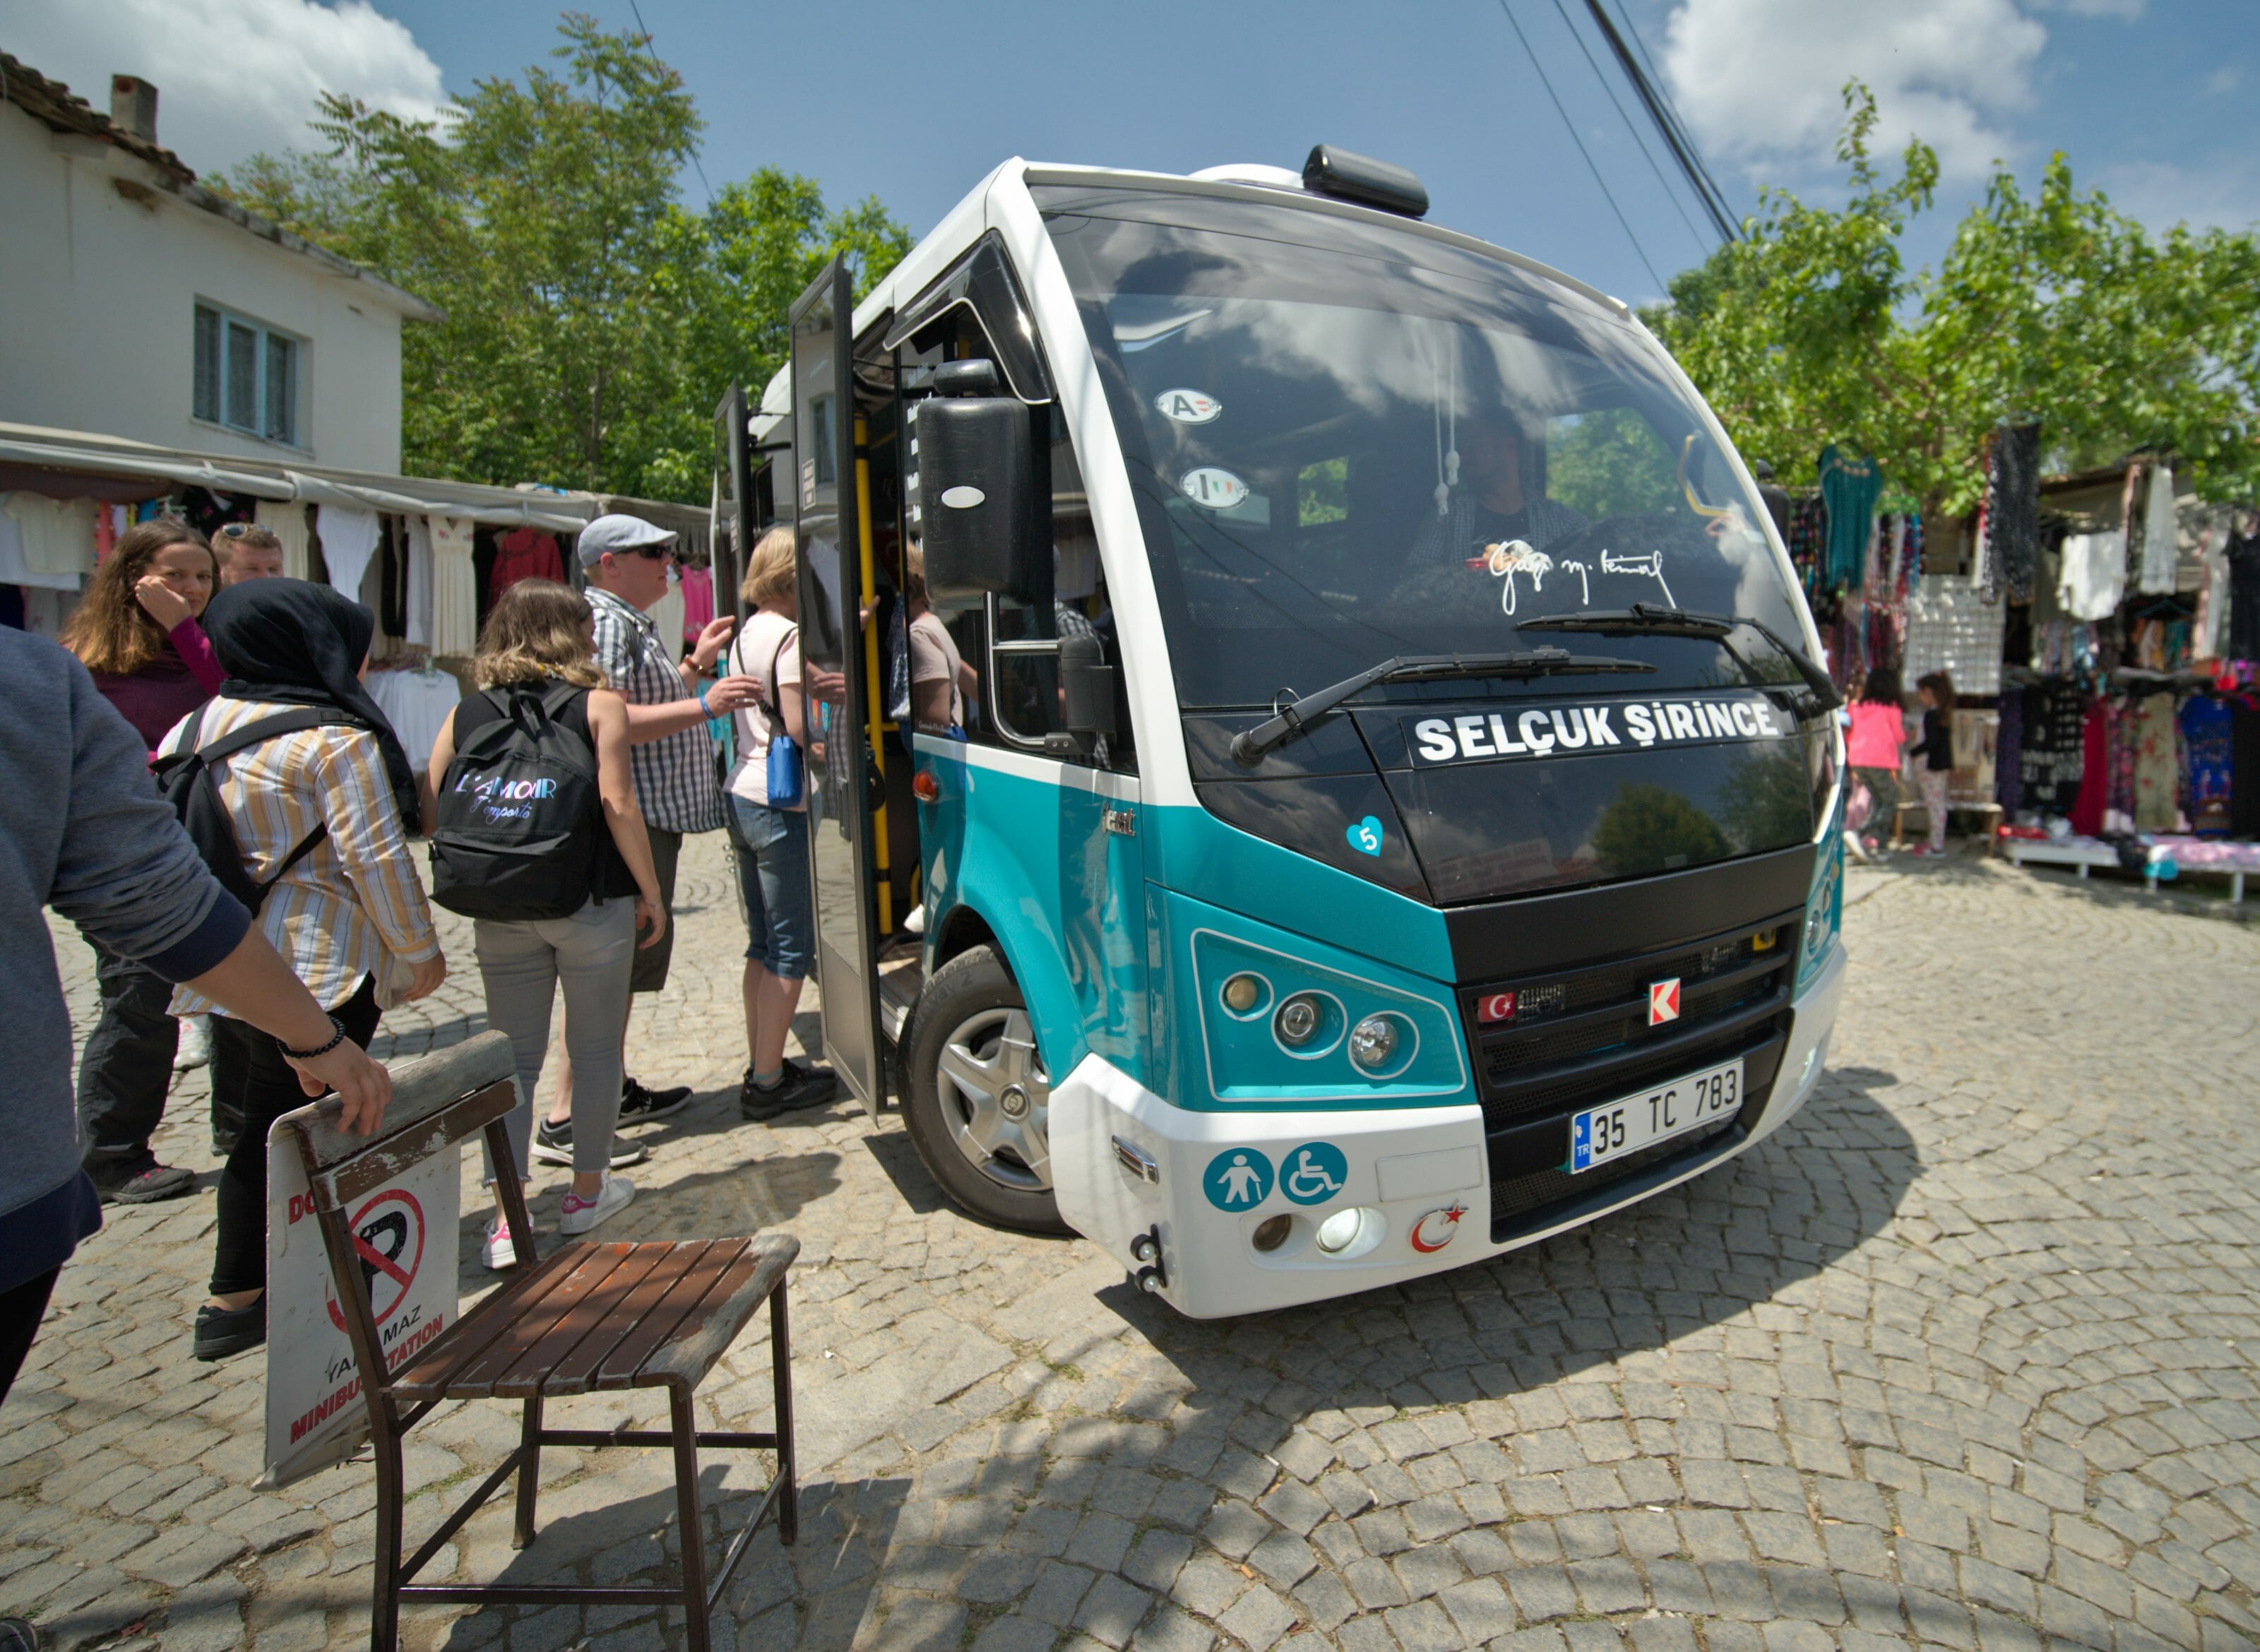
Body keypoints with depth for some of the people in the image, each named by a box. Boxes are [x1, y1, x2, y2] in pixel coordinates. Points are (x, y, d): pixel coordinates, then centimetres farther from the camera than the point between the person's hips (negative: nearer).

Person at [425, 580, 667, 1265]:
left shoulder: (466, 714, 6)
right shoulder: (599, 704, -4)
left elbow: (429, 813, 4)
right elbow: (618, 804, -11)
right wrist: (650, 892, -3)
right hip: (590, 905, -3)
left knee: (514, 1058, 11)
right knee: (595, 1049, 12)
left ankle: (507, 1218, 9)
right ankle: (587, 1191, 25)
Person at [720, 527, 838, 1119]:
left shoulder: (747, 634, 16)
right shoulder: (790, 635, -13)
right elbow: (801, 728, -20)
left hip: (743, 796, 10)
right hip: (782, 805, -10)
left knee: (763, 943, 16)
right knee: (791, 948, -1)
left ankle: (761, 1067, 25)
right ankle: (768, 1083, 7)